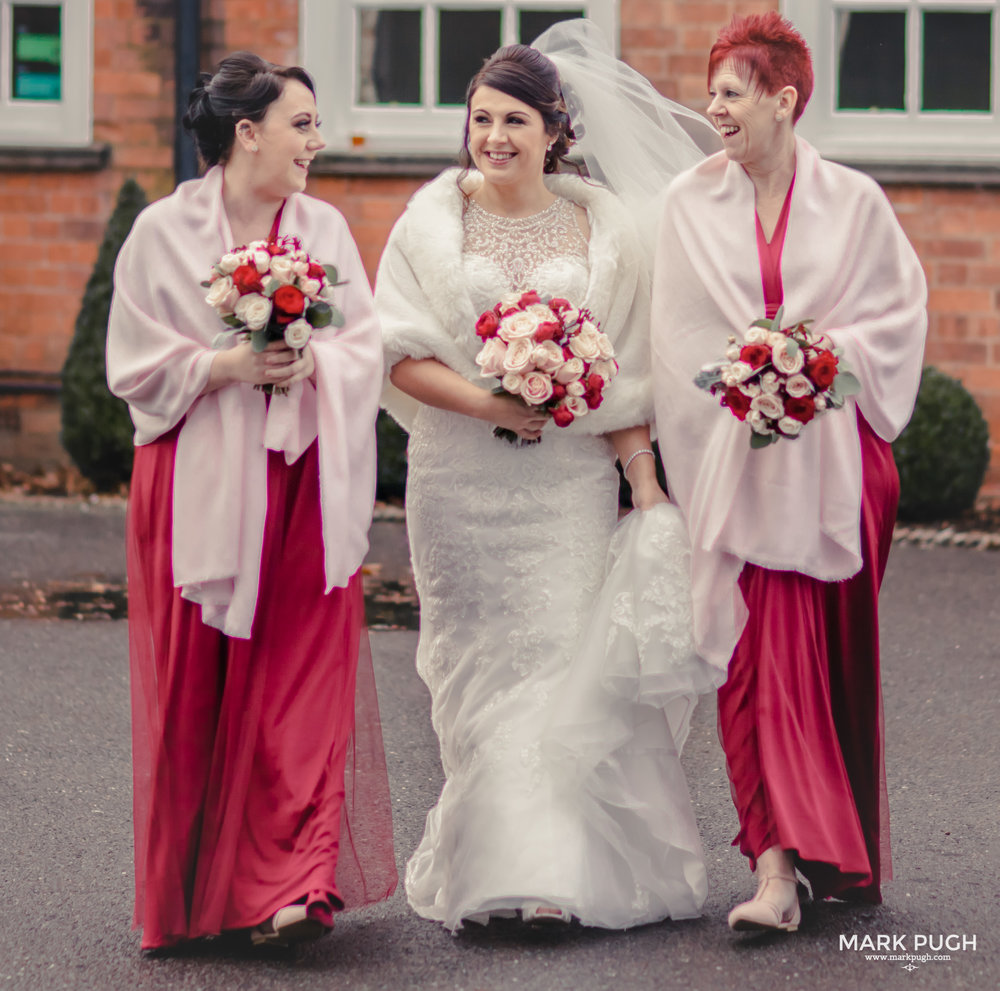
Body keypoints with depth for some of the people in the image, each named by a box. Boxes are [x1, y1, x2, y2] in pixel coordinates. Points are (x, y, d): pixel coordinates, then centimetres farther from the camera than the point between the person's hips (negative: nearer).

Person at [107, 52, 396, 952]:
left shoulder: (324, 228, 9)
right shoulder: (164, 230, 0)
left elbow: (368, 348, 8)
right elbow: (137, 365, -1)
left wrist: (312, 364, -12)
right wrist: (227, 365, -13)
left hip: (305, 482, 2)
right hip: (199, 487, -2)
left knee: (303, 675, -8)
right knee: (195, 685, 1)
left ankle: (292, 883, -11)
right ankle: (188, 892, 15)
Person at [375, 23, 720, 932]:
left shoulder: (598, 224, 5)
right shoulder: (433, 220, 2)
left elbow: (627, 368, 5)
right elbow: (401, 353, -2)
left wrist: (645, 481, 0)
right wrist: (485, 401, -17)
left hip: (571, 478, 0)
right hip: (460, 478, 0)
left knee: (572, 661, -5)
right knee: (482, 670, 2)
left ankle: (580, 871, 1)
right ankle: (495, 868, 7)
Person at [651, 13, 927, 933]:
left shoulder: (852, 201, 3)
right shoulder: (692, 203, 6)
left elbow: (899, 311, 4)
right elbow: (680, 339, 6)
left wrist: (828, 355, -10)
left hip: (835, 457, 0)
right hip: (739, 459, 0)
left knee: (837, 653, 5)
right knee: (761, 659, -8)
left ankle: (841, 855, 18)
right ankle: (778, 867, -12)